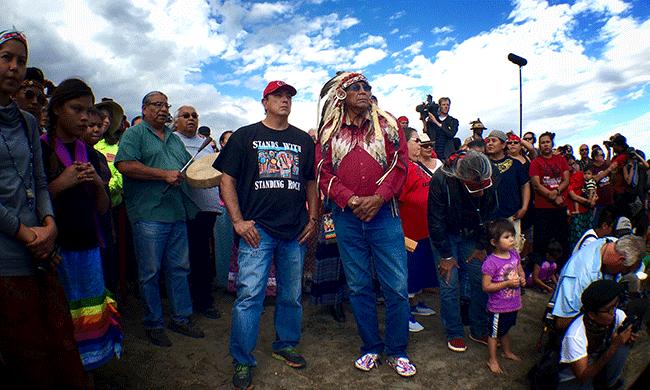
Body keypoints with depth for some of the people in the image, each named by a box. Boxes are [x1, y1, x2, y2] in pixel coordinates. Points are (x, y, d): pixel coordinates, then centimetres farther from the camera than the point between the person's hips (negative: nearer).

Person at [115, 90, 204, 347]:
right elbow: (124, 165, -14)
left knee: (179, 268, 11)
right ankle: (153, 324, 18)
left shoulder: (175, 139, 21)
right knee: (150, 273, 3)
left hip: (178, 213, 6)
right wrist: (164, 174, -18)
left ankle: (181, 318, 23)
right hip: (149, 214, -6)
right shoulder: (134, 134, 0)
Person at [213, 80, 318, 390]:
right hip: (257, 228, -3)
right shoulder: (245, 136, 6)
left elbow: (312, 181, 17)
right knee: (249, 294, -4)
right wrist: (238, 221, -8)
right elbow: (227, 180, 1)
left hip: (296, 230, 4)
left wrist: (313, 218, 7)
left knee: (291, 295, 12)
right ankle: (242, 361, 13)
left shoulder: (303, 140, 14)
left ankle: (285, 345, 33)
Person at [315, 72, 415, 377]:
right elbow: (324, 173, 2)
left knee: (396, 286, 1)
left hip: (383, 213, 0)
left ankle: (397, 351, 20)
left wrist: (378, 197, -12)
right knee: (358, 287, 9)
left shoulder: (387, 125, 8)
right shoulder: (329, 132, 9)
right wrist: (352, 200, -11)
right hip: (347, 216, 1)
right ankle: (371, 347, 27)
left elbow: (400, 163, 1)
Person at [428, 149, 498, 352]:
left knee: (481, 279, 1)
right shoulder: (441, 180, -30)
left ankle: (479, 330, 19)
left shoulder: (488, 181, -18)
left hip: (471, 235, 4)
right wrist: (446, 256, -16)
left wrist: (481, 247, 0)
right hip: (444, 235, -3)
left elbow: (489, 215, -1)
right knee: (449, 284, -7)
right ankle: (454, 333, 11)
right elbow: (436, 222, -21)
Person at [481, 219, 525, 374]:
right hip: (498, 307, -6)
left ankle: (507, 352, 51)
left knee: (505, 330, 28)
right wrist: (507, 283, -26)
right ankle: (492, 360, 30)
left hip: (513, 304, 7)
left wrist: (522, 279, -6)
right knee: (494, 333, 11)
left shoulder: (514, 254, -3)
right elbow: (486, 286, -24)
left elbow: (520, 271, 15)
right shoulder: (491, 262, -25)